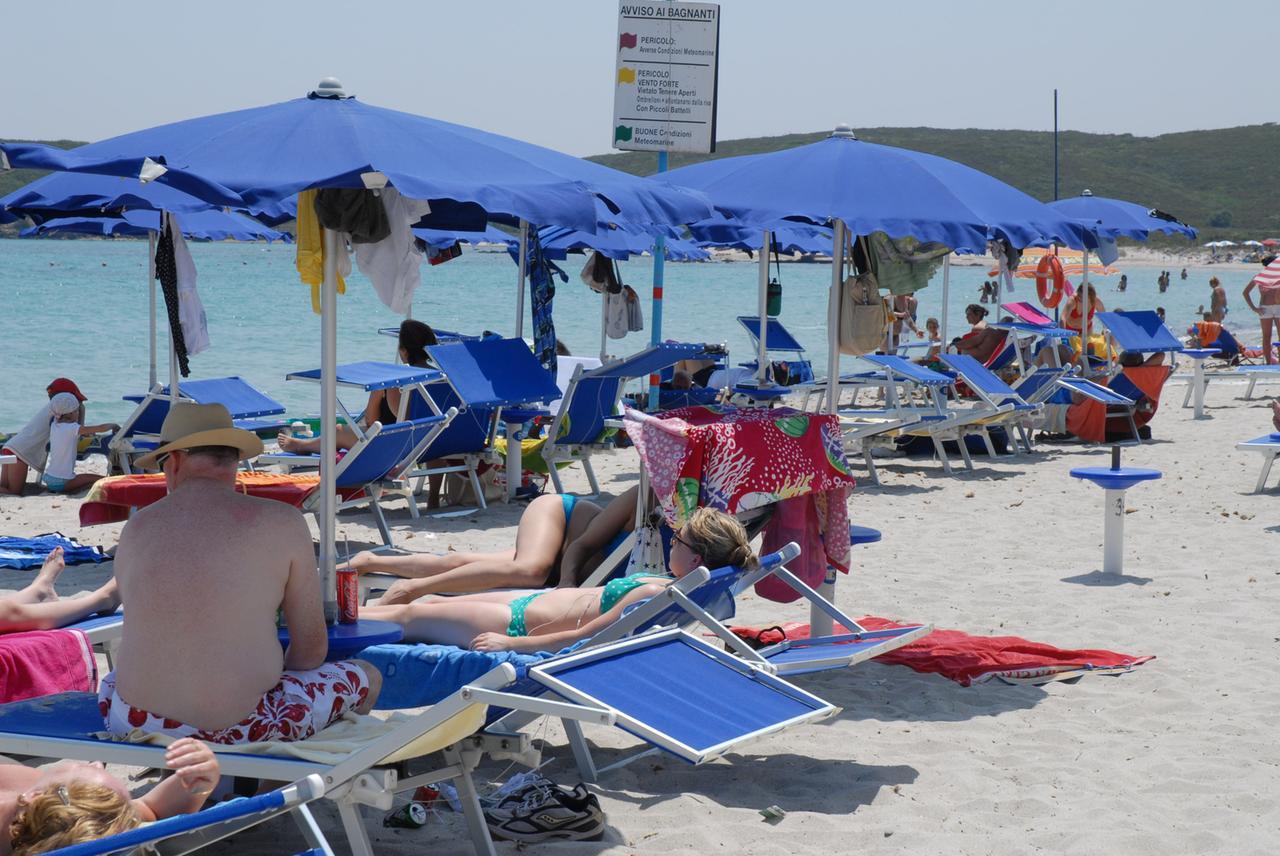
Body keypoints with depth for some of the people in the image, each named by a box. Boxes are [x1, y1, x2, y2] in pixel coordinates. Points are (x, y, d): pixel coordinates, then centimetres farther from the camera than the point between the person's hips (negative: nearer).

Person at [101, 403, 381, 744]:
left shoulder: (137, 528, 3)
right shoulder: (283, 524, -7)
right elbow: (312, 648, -1)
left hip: (138, 726, 4)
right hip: (240, 729, -4)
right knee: (366, 677, 23)